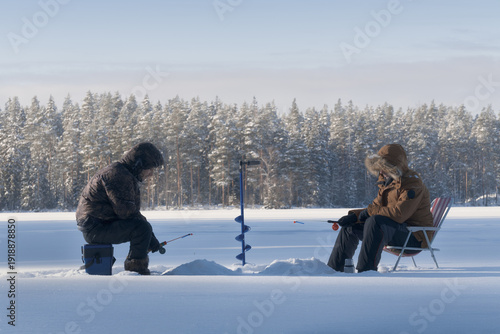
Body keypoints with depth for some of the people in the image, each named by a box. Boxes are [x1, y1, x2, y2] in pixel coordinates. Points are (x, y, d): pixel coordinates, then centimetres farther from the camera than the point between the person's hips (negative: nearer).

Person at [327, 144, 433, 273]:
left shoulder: (413, 184, -18)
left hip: (415, 237, -10)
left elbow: (399, 214, -29)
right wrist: (354, 216, -5)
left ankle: (366, 271, -37)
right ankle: (333, 268, 8)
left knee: (374, 222, -35)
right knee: (351, 226, 8)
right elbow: (376, 206, 12)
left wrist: (369, 213, -20)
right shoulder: (389, 182, 12)